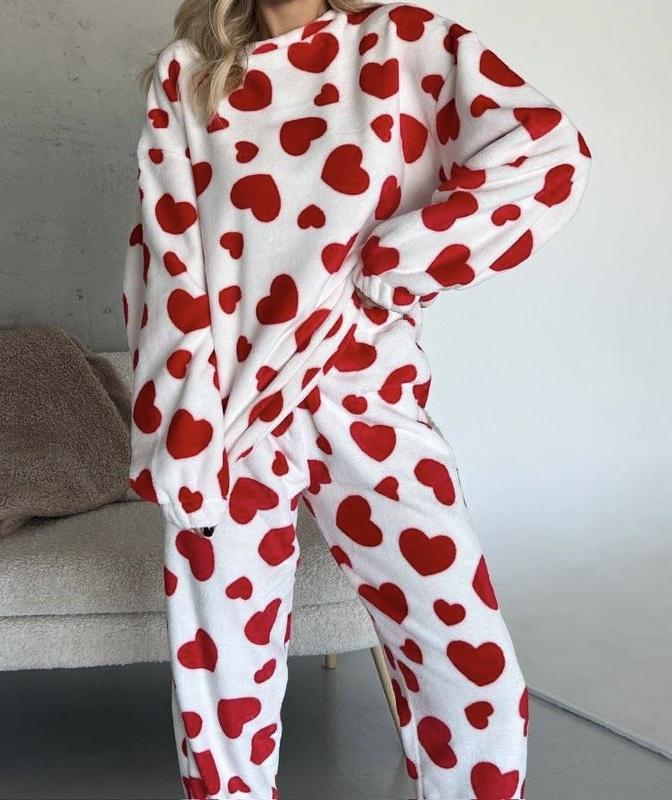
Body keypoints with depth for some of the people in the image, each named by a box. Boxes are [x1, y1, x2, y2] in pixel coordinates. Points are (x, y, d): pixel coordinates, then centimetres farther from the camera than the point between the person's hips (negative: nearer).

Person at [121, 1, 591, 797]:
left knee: (476, 679, -5)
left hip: (365, 396, 0)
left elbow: (551, 154, -10)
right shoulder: (187, 73, 9)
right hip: (226, 402, 1)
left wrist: (383, 276, -12)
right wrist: (184, 431, -11)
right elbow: (163, 254, 0)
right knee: (223, 678, 7)